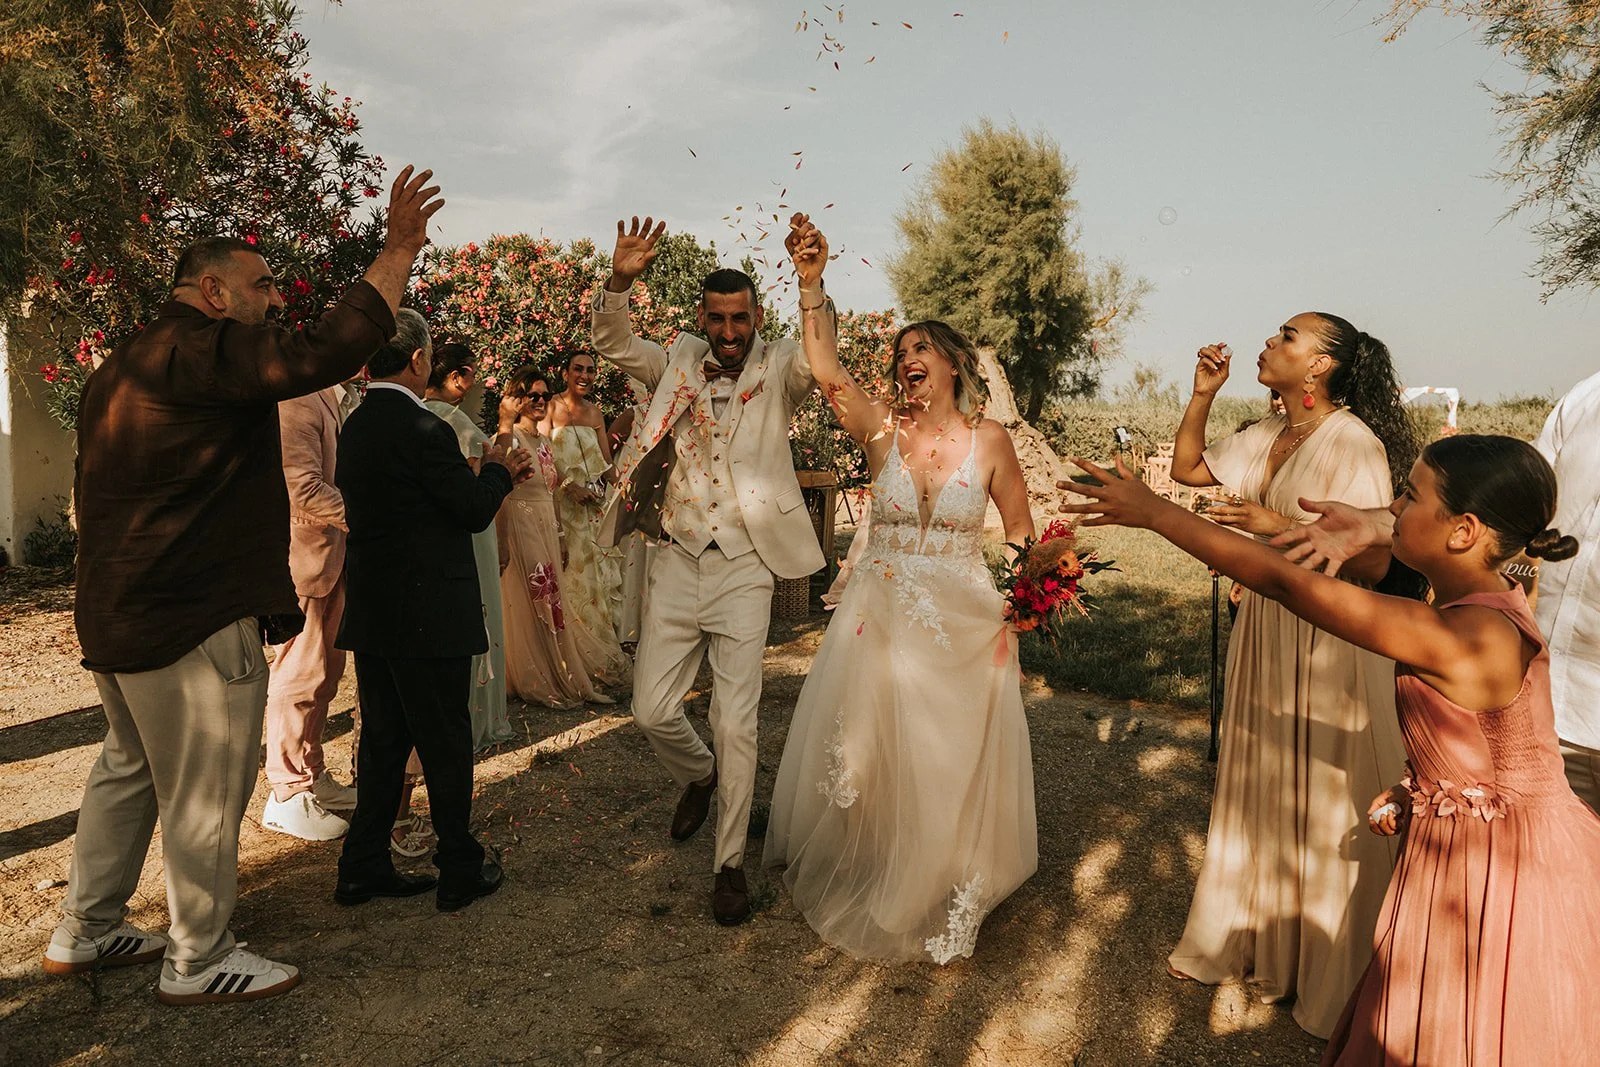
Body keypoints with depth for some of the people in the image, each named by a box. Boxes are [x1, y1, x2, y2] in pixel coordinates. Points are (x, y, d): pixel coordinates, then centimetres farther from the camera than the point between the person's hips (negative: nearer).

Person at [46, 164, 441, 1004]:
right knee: (203, 797, 3)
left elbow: (96, 498, 23)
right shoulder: (204, 351, -16)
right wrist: (400, 250, -24)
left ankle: (84, 933, 36)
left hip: (118, 612, 11)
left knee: (130, 769, 23)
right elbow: (327, 350, -30)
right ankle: (197, 964, 17)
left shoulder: (125, 366, 17)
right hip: (192, 620, -10)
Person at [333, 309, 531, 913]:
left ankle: (364, 868, 26)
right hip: (426, 614, -8)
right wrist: (497, 470, 7)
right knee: (445, 744, 5)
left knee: (382, 742, 17)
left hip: (372, 611, 8)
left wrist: (488, 474, 17)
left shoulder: (355, 427, 9)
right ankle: (460, 870, 18)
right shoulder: (421, 429, -19)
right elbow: (475, 511, -13)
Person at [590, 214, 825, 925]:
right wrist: (621, 278, -23)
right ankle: (699, 777, 41)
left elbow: (820, 355, -22)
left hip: (744, 570, -3)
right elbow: (613, 344, -5)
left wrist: (813, 282, -38)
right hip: (677, 565, 3)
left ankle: (730, 863, 18)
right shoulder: (678, 364, 6)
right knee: (652, 711, 7)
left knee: (736, 723, 1)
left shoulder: (777, 371, -2)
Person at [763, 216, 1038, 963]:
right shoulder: (883, 430, -3)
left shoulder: (989, 440, -3)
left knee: (953, 769, 9)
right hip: (878, 618, 1)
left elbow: (1020, 531, 6)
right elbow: (825, 370, -18)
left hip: (963, 626, -1)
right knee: (864, 758, 11)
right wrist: (811, 283, -25)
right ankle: (867, 892, 39)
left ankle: (944, 906, 35)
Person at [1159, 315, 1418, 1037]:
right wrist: (1202, 394, 5)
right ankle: (1253, 941, 36)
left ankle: (1328, 981, 24)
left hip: (1328, 643, -7)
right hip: (1262, 631, 7)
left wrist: (1280, 527, -28)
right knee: (1256, 789, 17)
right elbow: (1187, 468, 15)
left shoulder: (1355, 442, -16)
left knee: (1321, 808, 5)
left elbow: (1374, 564, -20)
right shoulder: (1265, 437, 7)